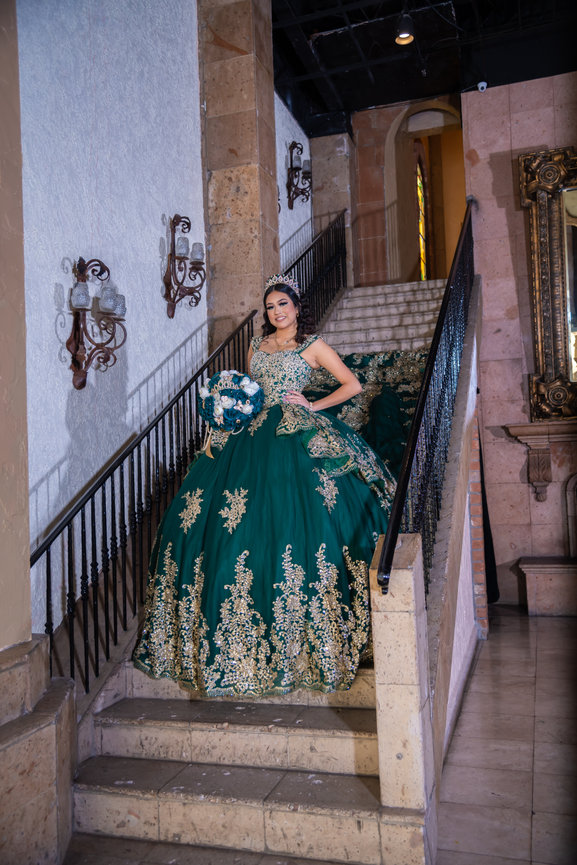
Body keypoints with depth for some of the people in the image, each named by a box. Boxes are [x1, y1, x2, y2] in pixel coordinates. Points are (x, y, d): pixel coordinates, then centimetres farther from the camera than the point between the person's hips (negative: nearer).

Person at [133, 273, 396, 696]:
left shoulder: (313, 345, 6)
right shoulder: (257, 345, 21)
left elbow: (353, 384, 4)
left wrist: (312, 405, -3)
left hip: (296, 434, -5)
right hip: (253, 432, 5)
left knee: (294, 514, -17)